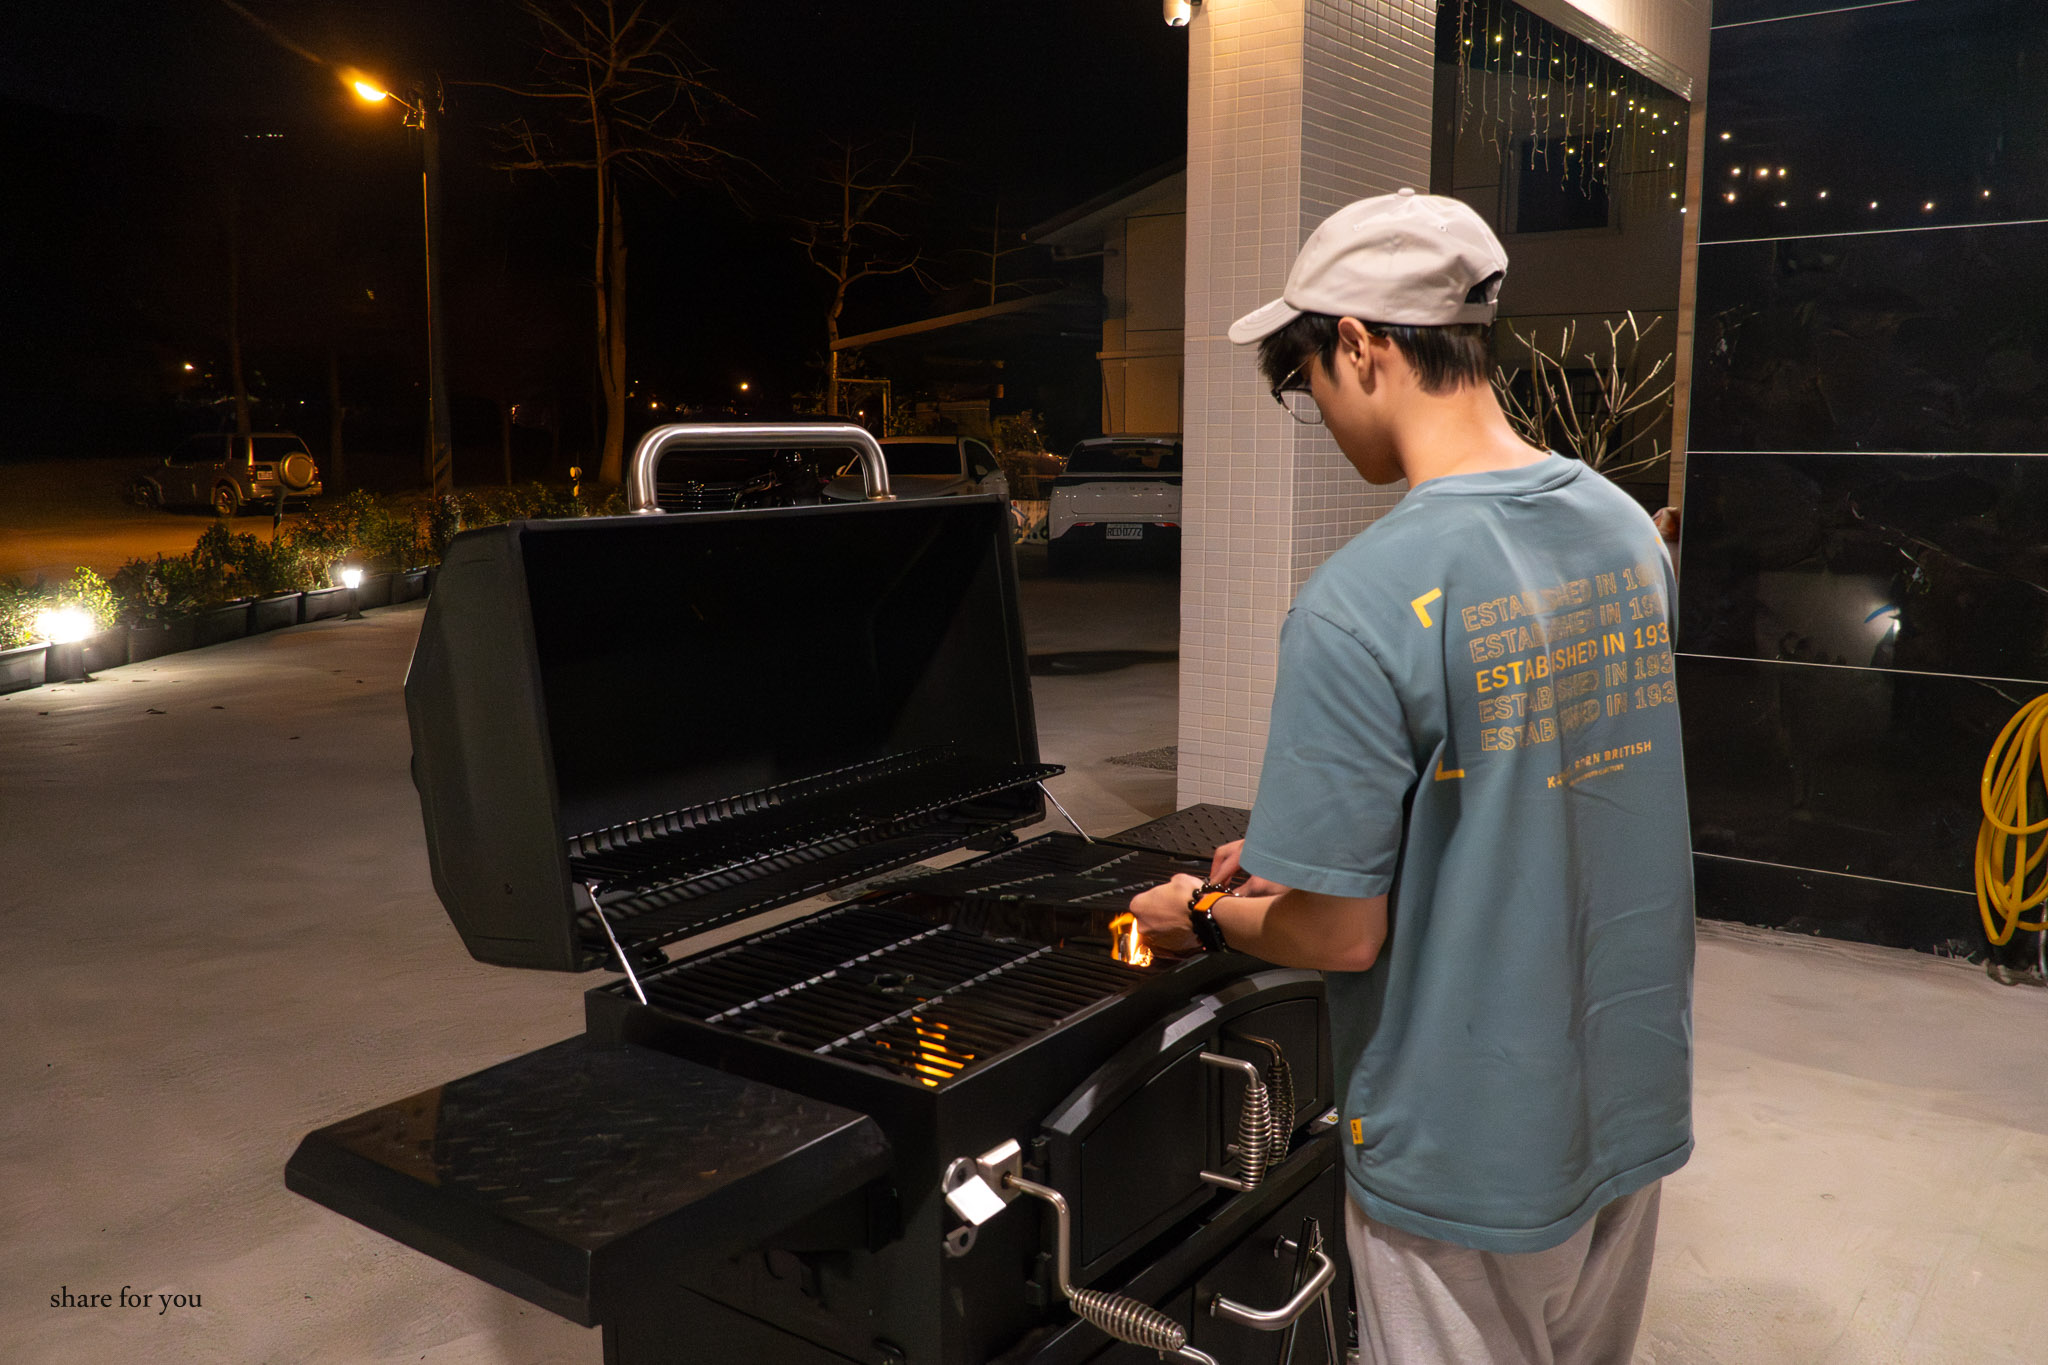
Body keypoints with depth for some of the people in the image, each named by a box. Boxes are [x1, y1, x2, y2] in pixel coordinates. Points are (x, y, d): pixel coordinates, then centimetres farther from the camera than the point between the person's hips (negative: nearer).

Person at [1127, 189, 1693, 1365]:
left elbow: (1345, 932, -21)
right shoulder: (1628, 530, -2)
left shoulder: (1360, 608, -26)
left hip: (1472, 1157, -7)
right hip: (1631, 1107, 7)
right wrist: (1304, 852, 12)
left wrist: (1206, 918, -1)